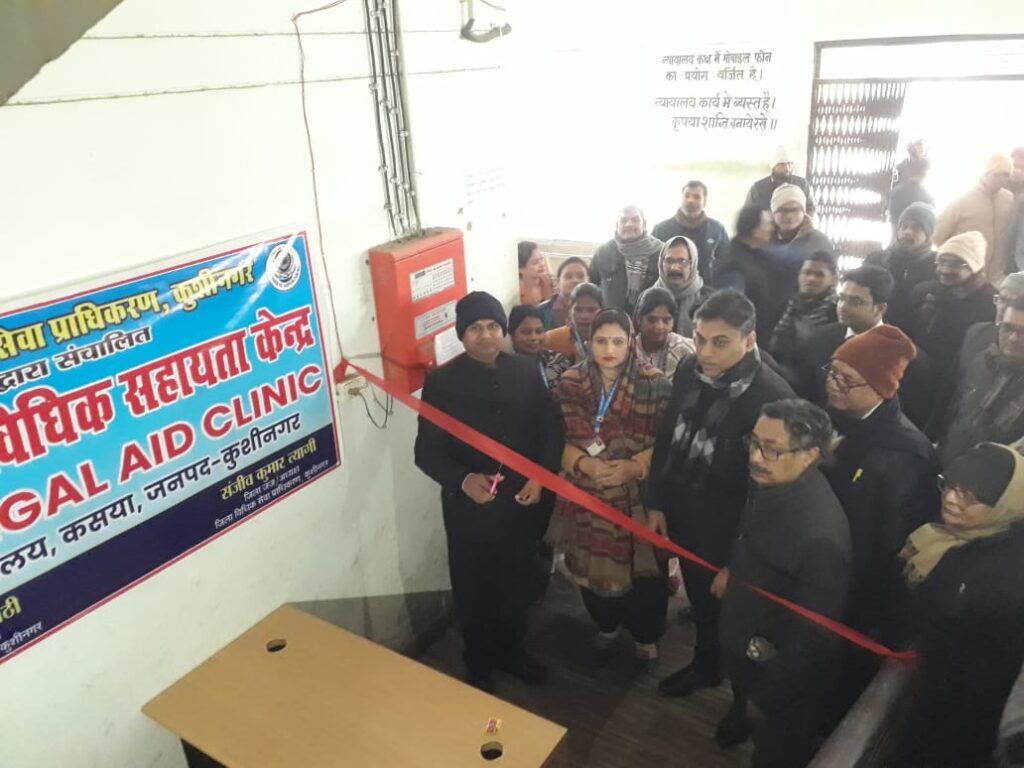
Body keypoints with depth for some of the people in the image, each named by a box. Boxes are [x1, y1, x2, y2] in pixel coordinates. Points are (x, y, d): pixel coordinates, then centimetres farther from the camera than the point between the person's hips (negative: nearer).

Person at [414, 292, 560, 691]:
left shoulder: (526, 372, -3)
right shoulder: (441, 381, -12)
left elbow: (549, 431, 4)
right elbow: (427, 450, -11)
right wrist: (463, 480, -28)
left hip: (520, 501, 3)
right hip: (468, 506, -3)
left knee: (517, 585, 20)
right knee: (473, 591, 14)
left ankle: (512, 653, 46)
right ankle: (479, 666, 39)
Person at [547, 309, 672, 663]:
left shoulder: (653, 385, -8)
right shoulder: (570, 383, -3)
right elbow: (556, 437, -1)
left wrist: (633, 467, -21)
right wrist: (583, 463, -18)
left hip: (638, 497, -2)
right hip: (586, 494, 2)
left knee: (642, 566, 8)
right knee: (592, 563, 14)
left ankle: (646, 635, 36)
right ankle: (606, 625, 43)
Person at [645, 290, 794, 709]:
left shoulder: (772, 395, -26)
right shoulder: (688, 370, -9)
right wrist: (656, 502, 6)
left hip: (729, 528, -5)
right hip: (682, 513, 5)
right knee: (699, 596, 24)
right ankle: (705, 663, 51)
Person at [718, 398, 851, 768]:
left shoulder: (822, 534, -38)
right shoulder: (770, 482, -14)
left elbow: (813, 636, -29)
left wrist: (765, 696, -20)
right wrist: (732, 571, 14)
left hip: (781, 672, -6)